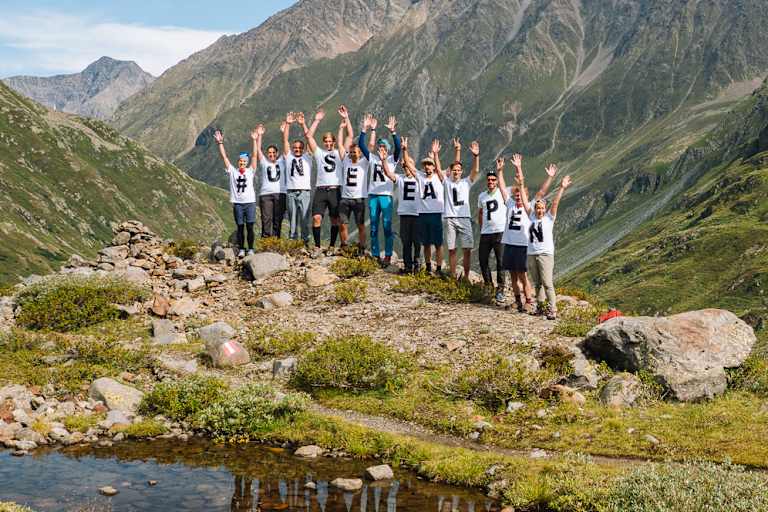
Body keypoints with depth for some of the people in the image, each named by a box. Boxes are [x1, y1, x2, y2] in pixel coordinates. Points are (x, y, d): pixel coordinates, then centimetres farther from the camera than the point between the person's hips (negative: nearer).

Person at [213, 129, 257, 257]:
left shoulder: (250, 171, 7)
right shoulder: (232, 171, 8)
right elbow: (224, 157, 4)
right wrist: (220, 143, -1)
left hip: (250, 202, 0)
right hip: (237, 203, 1)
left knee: (250, 227, -1)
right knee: (240, 227, 4)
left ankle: (250, 249, 4)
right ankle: (241, 250, 8)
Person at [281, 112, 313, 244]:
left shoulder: (307, 158, 13)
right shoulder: (288, 157, 15)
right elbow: (285, 140, 7)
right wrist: (287, 124, -1)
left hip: (304, 192, -1)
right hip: (291, 192, 1)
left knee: (305, 219, -4)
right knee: (292, 219, 5)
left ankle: (305, 242, -1)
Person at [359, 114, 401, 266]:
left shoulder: (392, 159, 5)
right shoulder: (372, 158, 13)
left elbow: (398, 147, -13)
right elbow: (361, 144, 4)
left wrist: (393, 131, -24)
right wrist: (365, 129, -8)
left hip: (386, 196, -3)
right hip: (373, 195, 3)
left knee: (387, 227, -7)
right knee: (373, 227, 4)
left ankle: (388, 256, -5)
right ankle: (375, 256, 9)